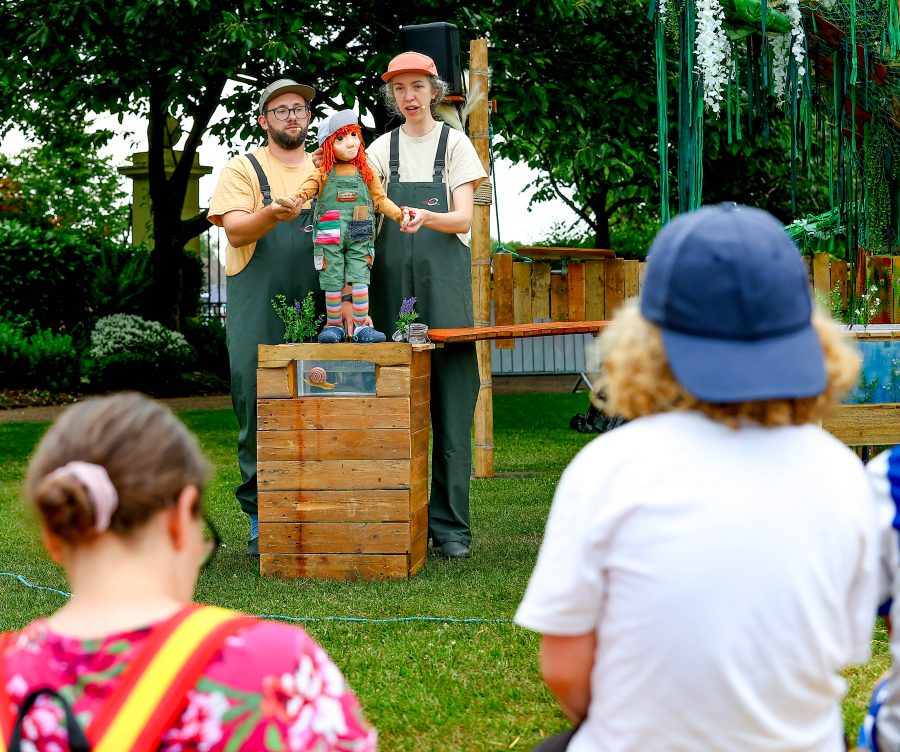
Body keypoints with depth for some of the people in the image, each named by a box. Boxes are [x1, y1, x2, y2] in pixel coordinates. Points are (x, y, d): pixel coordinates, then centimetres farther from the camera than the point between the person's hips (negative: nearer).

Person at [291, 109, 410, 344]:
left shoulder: (366, 173, 11)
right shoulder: (323, 174, 6)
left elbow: (380, 200, 16)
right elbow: (306, 189, -5)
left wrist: (399, 214, 5)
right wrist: (296, 198, -27)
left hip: (359, 236, 1)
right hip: (329, 237, -1)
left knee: (360, 279, -6)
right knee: (332, 282, 2)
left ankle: (361, 326, -2)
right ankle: (334, 325, 12)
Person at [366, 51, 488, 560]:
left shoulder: (454, 143, 6)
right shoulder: (382, 149, 13)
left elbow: (464, 218, -3)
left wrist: (426, 217, -24)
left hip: (444, 283, -2)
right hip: (392, 283, 2)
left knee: (450, 403, -6)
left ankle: (450, 526, -3)